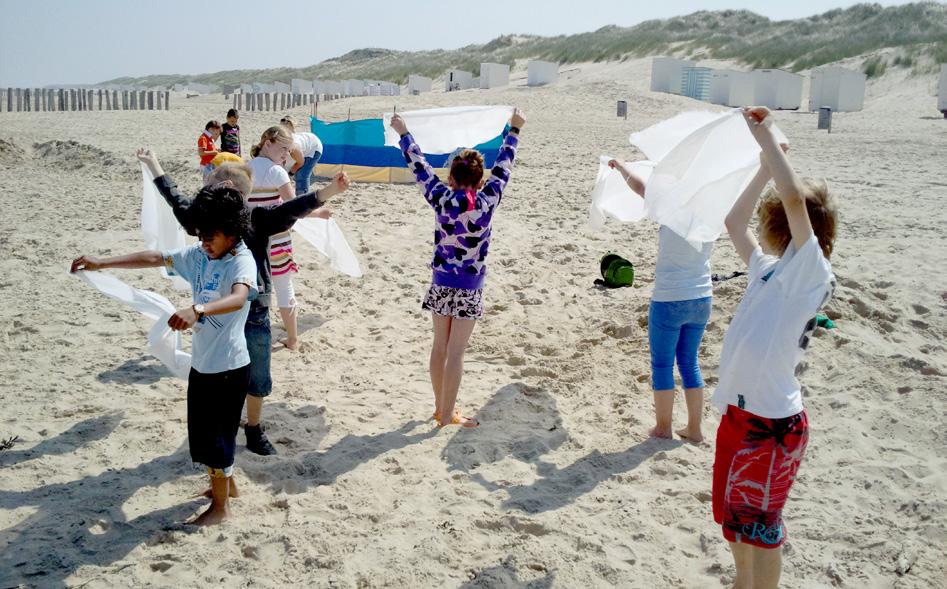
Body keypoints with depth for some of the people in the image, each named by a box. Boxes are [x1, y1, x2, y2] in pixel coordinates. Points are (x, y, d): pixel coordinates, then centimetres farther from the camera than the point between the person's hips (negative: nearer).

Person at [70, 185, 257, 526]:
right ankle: (227, 484, 41)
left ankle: (220, 506, 21)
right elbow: (155, 258, 10)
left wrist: (197, 310, -59)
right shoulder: (198, 255, 2)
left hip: (228, 367, -8)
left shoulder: (242, 262, -21)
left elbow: (238, 298, -41)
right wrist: (101, 263, 7)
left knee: (214, 435, 3)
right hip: (201, 363, 8)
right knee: (202, 431, 20)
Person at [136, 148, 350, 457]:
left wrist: (331, 190, -36)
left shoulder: (258, 217, -9)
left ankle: (254, 430, 32)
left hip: (254, 313, -1)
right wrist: (153, 164, 24)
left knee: (257, 379, 11)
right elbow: (176, 198, 14)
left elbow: (293, 208, -22)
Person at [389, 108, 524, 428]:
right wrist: (514, 130, 16)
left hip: (441, 282, 3)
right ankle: (448, 415, 10)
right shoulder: (487, 200, -11)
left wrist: (403, 132, 17)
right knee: (456, 352, 2)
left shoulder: (441, 198, -10)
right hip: (469, 288, -3)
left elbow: (419, 165, 2)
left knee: (440, 346, 15)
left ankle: (440, 406, 27)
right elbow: (503, 165, 2)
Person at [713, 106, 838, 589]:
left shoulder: (811, 275, -15)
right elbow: (734, 222, 22)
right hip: (740, 411, 9)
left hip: (772, 422, -8)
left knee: (760, 526, 7)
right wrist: (764, 168, 17)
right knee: (732, 514, 22)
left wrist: (766, 138, -20)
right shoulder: (767, 270, 8)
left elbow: (794, 199, -28)